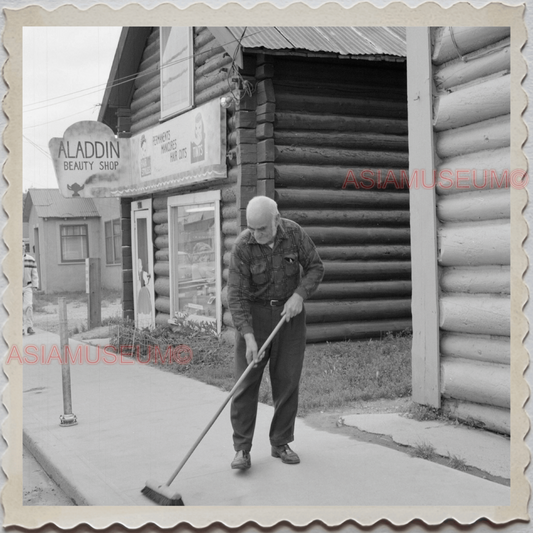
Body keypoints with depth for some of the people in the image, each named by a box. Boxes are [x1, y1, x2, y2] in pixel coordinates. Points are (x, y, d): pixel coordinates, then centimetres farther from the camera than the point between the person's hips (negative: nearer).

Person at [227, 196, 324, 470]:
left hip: (289, 312, 2)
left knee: (287, 381, 4)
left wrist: (299, 295, -18)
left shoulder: (294, 233, -10)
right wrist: (248, 337, -28)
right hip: (254, 313, -2)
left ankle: (281, 443, 15)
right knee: (246, 381, -7)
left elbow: (315, 267, -1)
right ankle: (242, 448, 0)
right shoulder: (242, 246, -18)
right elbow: (236, 295, -20)